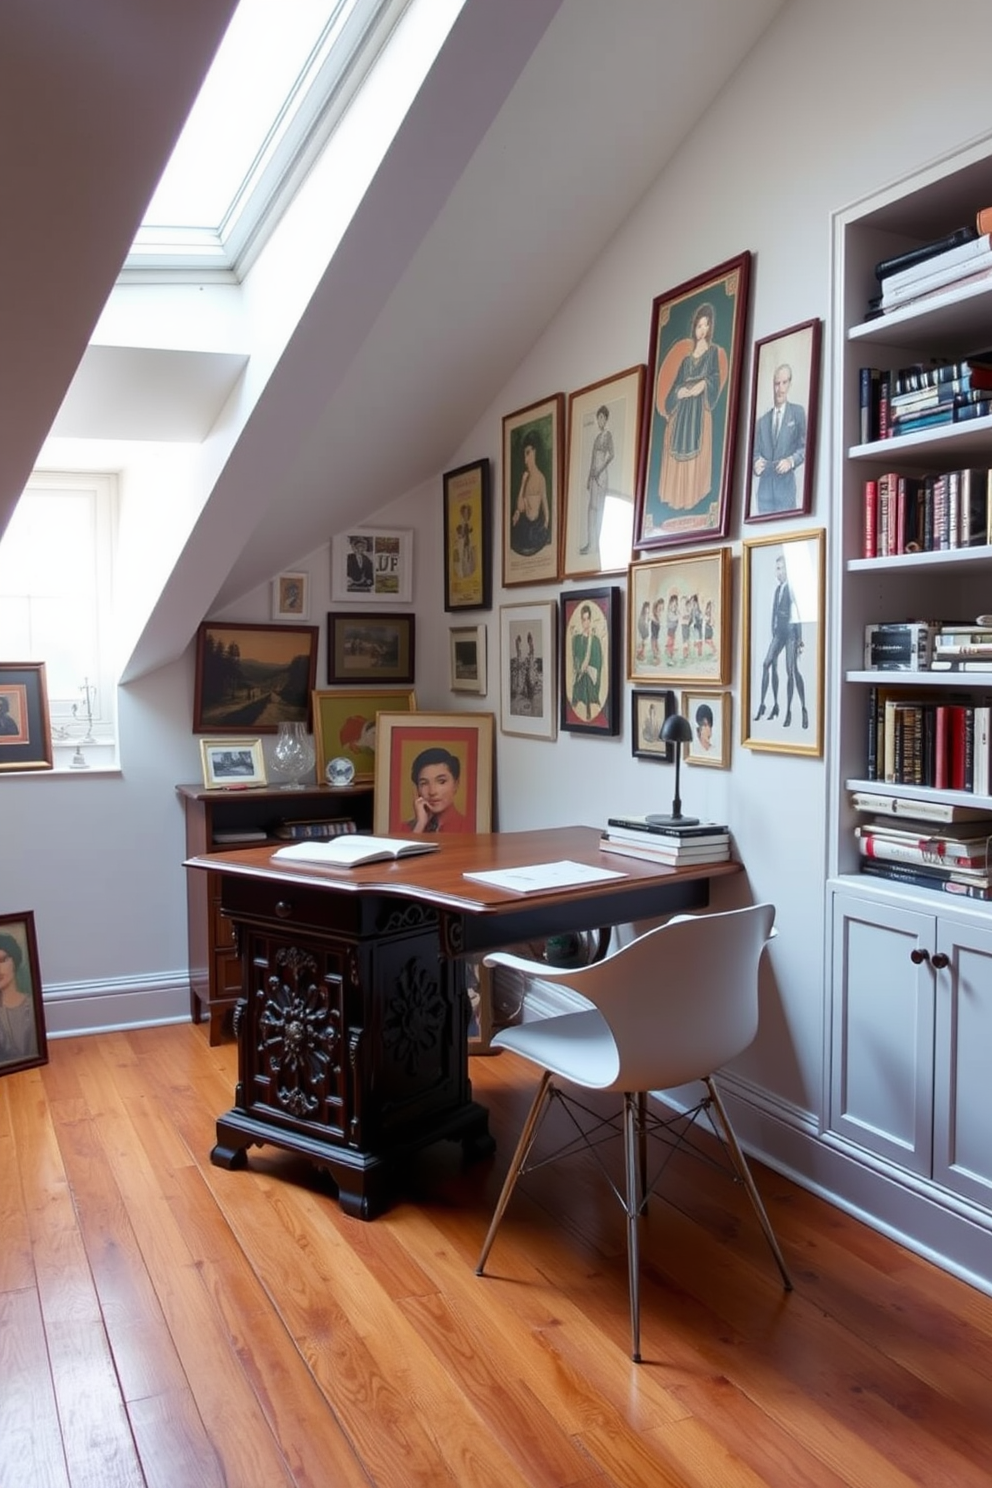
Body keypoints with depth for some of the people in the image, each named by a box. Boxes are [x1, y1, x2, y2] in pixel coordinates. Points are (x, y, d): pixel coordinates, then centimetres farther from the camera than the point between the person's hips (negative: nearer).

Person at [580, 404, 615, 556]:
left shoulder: (608, 435, -7)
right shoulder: (597, 437, 19)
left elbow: (612, 456, -17)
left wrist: (601, 472, -22)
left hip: (600, 475, -9)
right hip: (593, 474, 9)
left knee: (596, 507, -11)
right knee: (592, 508, 6)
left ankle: (593, 544, -13)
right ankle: (591, 543, 7)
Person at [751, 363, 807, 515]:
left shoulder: (797, 412, 6)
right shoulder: (762, 421, 16)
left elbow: (804, 446, 3)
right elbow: (755, 452, 14)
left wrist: (791, 461, -16)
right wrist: (756, 464, -9)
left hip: (786, 486, -3)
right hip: (765, 487, 3)